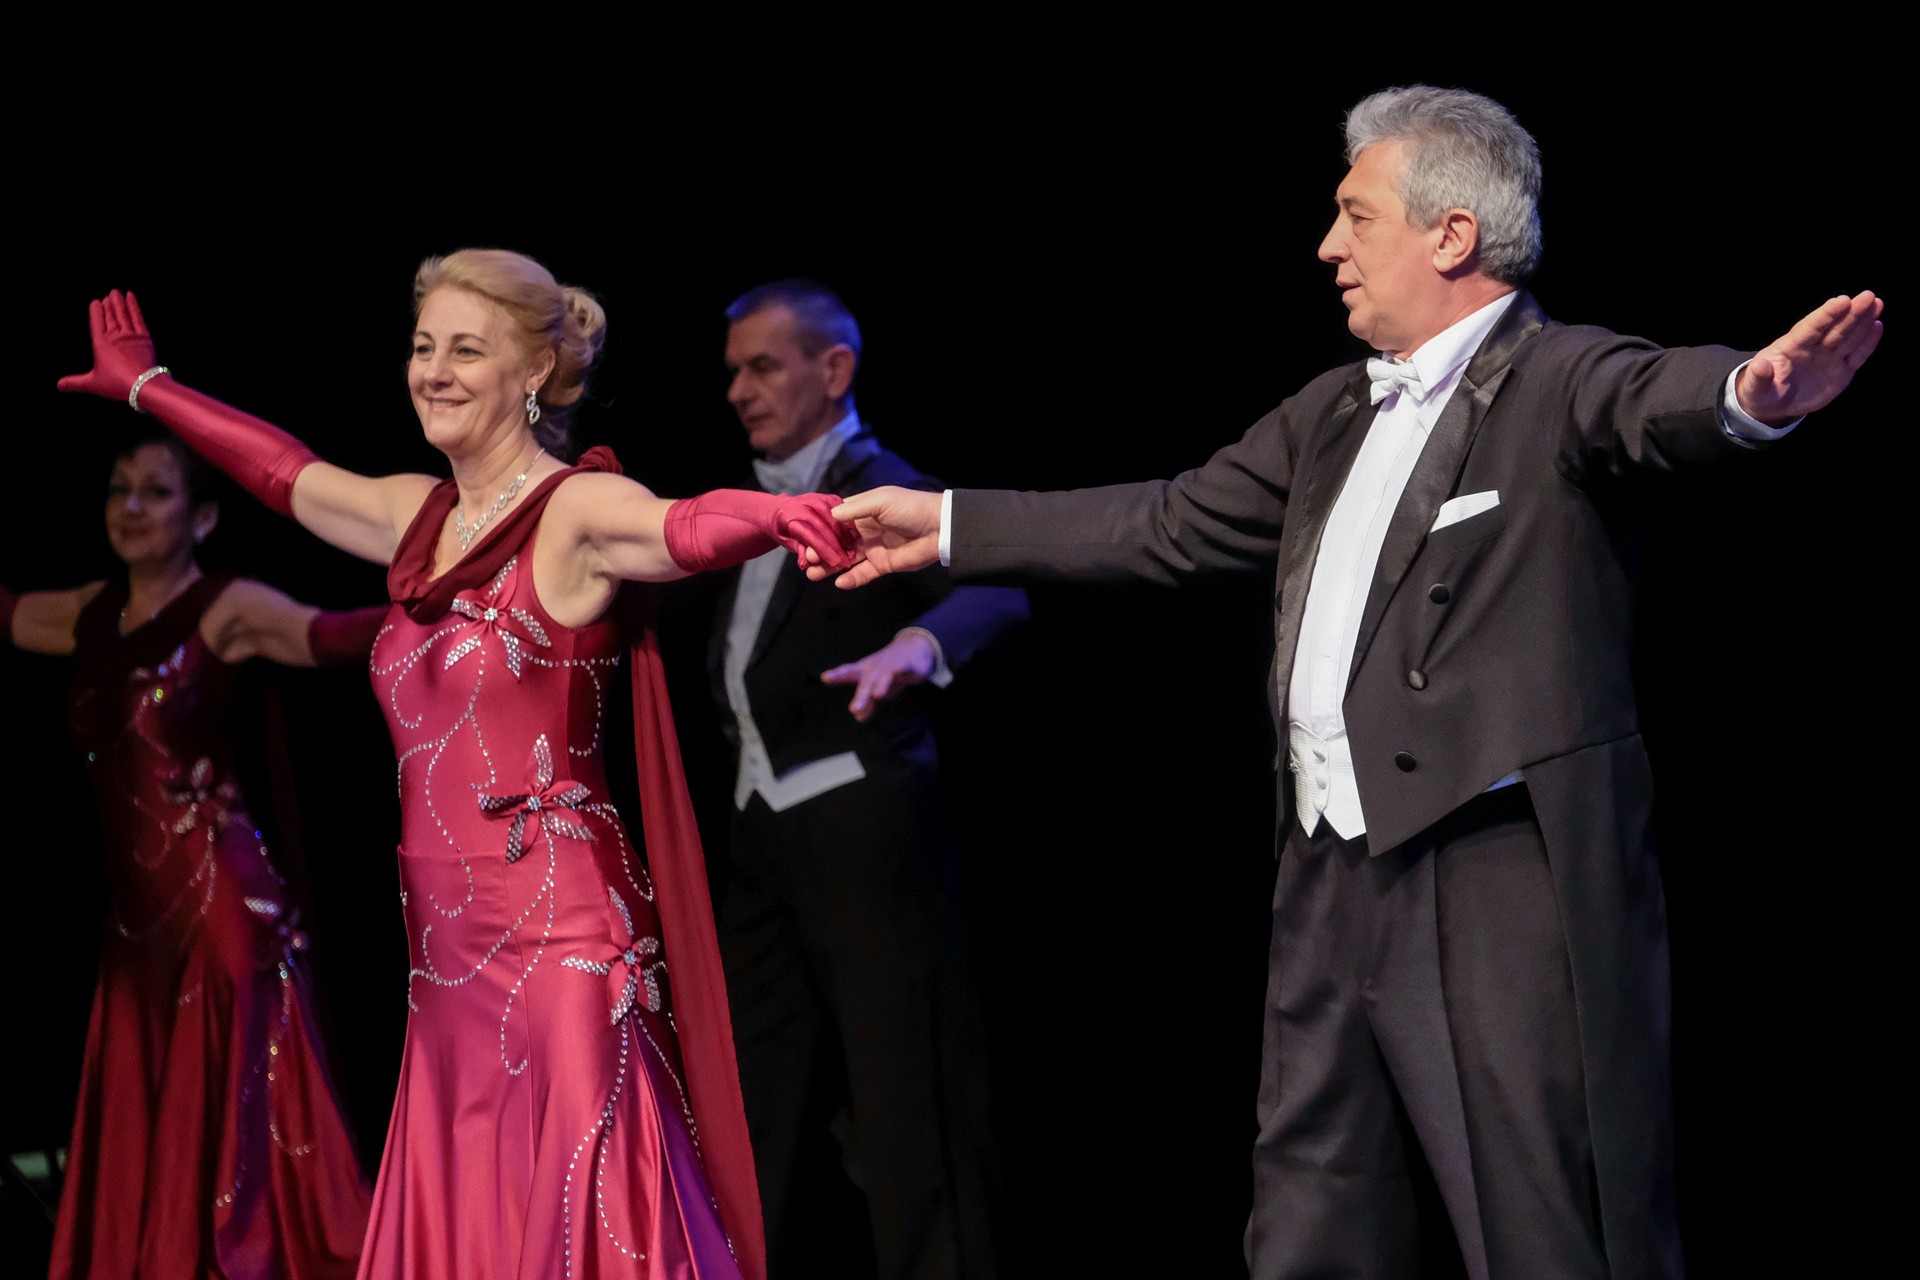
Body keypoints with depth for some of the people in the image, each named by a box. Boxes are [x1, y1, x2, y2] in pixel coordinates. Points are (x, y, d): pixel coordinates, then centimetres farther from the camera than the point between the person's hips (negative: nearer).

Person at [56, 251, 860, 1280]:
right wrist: (146, 385, 43)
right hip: (446, 951, 7)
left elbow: (687, 530, -30)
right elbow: (282, 471, 30)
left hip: (557, 936, -7)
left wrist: (781, 517, -52)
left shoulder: (578, 511, -9)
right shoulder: (414, 514, 13)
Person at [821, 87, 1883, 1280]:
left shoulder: (1559, 382, -7)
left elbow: (1657, 401, -29)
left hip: (1508, 883, -8)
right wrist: (948, 524, 30)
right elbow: (1172, 524, 27)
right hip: (1334, 878, 9)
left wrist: (1754, 392, -53)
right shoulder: (1337, 413, 18)